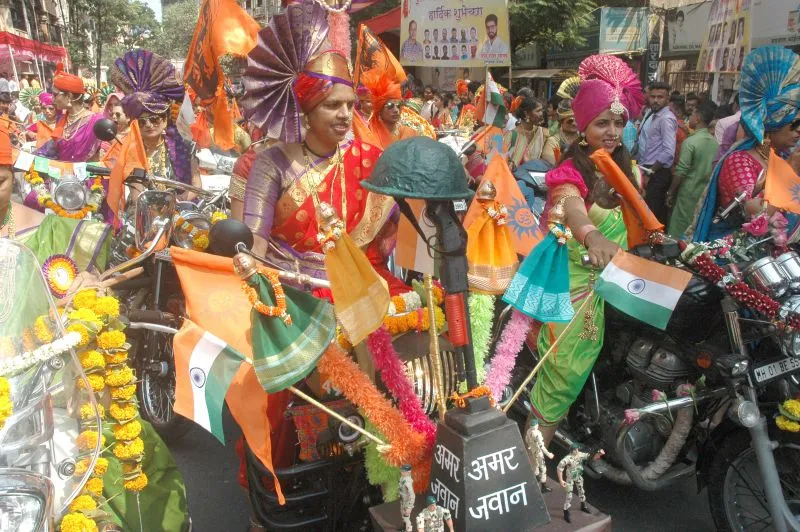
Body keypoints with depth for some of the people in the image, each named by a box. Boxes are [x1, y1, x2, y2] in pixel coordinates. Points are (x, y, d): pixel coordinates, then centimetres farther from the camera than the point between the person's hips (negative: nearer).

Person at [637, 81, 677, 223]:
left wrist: (650, 172, -17)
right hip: (647, 170, 9)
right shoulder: (650, 114, 11)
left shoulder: (666, 119, -16)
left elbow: (668, 152, -24)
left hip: (657, 173, -9)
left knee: (653, 212, 0)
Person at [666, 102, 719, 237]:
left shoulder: (690, 142, -15)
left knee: (678, 233, 2)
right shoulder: (715, 142, 5)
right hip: (706, 194, 7)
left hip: (688, 195, -7)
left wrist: (670, 193, -6)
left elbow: (681, 172, -15)